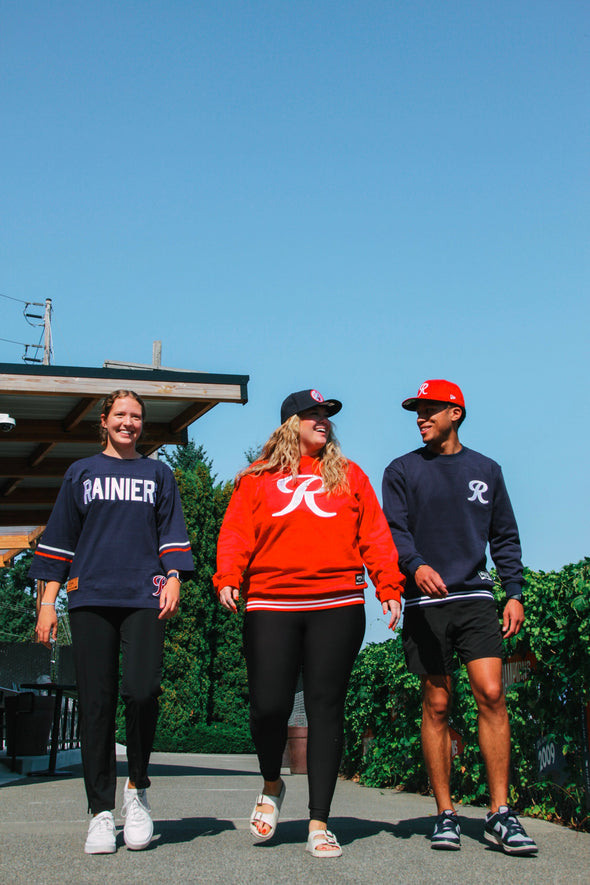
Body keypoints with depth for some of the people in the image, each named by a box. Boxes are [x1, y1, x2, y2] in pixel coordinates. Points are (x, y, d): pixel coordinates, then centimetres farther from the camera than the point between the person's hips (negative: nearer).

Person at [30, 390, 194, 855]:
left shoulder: (158, 474, 17)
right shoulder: (81, 472, 16)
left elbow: (172, 533, 14)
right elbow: (60, 536, 14)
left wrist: (173, 578, -3)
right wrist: (48, 600, 7)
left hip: (144, 597, 0)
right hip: (90, 597, 1)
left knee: (141, 690, -17)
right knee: (96, 703, -3)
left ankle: (137, 789, 5)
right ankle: (102, 811, 6)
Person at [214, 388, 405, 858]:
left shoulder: (348, 476, 16)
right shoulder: (258, 478, 13)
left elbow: (374, 535, 11)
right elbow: (236, 533, 6)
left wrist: (389, 588, 2)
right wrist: (228, 579, -9)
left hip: (337, 606, 1)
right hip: (271, 607, -1)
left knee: (326, 708, 0)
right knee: (269, 706, -7)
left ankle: (319, 823, 7)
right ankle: (272, 785, 24)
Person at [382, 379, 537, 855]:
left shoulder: (486, 470, 13)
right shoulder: (403, 471, 8)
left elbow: (505, 537, 16)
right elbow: (394, 531, -2)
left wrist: (515, 592, 6)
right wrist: (416, 566, -22)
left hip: (476, 597, 1)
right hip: (426, 602, -1)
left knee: (491, 693, -12)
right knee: (437, 704, 2)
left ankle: (500, 814, -6)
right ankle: (446, 815, 10)